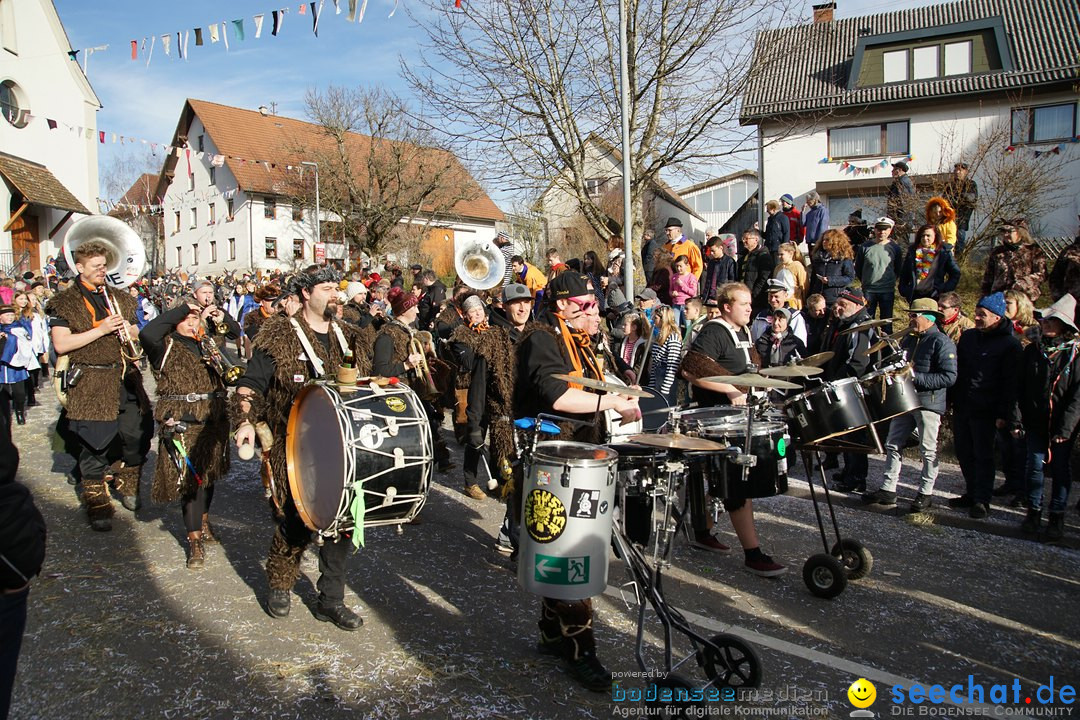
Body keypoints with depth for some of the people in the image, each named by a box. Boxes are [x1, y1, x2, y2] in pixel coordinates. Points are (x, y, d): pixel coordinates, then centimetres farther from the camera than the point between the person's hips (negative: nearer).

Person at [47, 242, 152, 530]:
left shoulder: (119, 298, 16)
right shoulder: (65, 302, -2)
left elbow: (135, 333, 24)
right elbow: (61, 345, -12)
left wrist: (130, 331, 0)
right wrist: (101, 329, -18)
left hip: (125, 378, 5)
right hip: (91, 384, -5)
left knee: (139, 435, 6)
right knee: (95, 444, 0)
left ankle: (128, 484, 31)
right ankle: (97, 500, 14)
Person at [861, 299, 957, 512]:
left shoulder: (941, 342, -11)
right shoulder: (908, 340, 14)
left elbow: (949, 377, -19)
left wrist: (916, 378, -22)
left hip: (929, 403, -8)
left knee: (928, 450, 4)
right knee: (892, 445, 7)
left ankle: (926, 493, 15)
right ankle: (888, 489, 14)